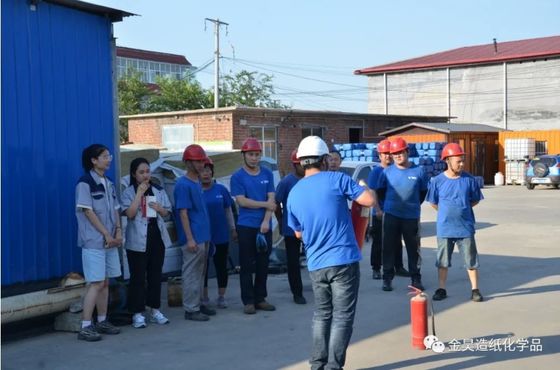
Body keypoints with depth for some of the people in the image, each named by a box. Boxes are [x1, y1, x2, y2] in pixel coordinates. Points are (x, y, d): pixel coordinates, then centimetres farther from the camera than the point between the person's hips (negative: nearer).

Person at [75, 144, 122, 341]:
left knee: (105, 283, 11)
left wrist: (118, 232, -1)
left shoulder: (108, 184, 14)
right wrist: (107, 235, -14)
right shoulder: (85, 183, -10)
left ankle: (102, 321, 20)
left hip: (110, 241, 7)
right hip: (94, 241, -7)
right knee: (96, 283, -10)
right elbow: (88, 212, -14)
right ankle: (85, 327, -6)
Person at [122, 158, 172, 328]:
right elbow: (130, 213, -16)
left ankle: (155, 310, 19)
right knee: (138, 277, -2)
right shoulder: (129, 192, -2)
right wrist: (140, 192, -16)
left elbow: (166, 213, 14)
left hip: (157, 237, 4)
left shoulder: (159, 190, 10)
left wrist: (159, 208, -8)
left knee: (155, 275, 9)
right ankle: (137, 313, 3)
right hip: (137, 240, -4)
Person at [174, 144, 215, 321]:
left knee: (200, 273, 15)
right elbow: (183, 213, -16)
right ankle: (190, 309, 2)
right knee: (191, 273, -3)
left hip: (203, 236, 9)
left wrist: (205, 235, 18)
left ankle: (198, 304, 25)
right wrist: (190, 239, -19)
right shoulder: (183, 185, -13)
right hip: (193, 238, -9)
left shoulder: (198, 183, 14)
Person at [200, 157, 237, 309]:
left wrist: (233, 229, 8)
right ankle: (204, 298, 21)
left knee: (221, 266, 7)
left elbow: (228, 210, 10)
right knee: (203, 267, 8)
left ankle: (221, 297, 19)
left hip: (221, 236, 1)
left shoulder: (221, 189, 3)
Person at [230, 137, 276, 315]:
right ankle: (248, 301, 6)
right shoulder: (237, 177, -1)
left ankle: (260, 298, 18)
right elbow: (242, 201, -9)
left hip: (265, 226, 3)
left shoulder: (267, 174, 8)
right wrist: (266, 204, -6)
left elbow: (271, 199, 2)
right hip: (246, 226, -3)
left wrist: (266, 221, -10)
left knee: (263, 264, 8)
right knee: (247, 265, 0)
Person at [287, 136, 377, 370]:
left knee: (321, 315, 18)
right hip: (343, 260, -5)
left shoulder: (294, 193, 7)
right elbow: (370, 201, -9)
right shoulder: (337, 180, -7)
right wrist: (366, 188, 12)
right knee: (342, 316, 2)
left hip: (315, 264, 5)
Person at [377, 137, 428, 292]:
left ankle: (416, 278, 17)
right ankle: (387, 278, 11)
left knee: (413, 248, 6)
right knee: (389, 247, 3)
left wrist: (412, 205, 12)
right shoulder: (387, 172, -1)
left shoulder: (419, 171, -2)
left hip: (412, 216, 0)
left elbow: (423, 192, 10)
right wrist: (390, 204, 10)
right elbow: (381, 191, 11)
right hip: (391, 215, 0)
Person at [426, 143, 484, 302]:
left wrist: (461, 209, 2)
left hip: (465, 228, 0)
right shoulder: (437, 181, -7)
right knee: (443, 261, 10)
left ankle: (475, 289, 17)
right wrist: (447, 212, 6)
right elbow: (433, 203, 6)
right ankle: (441, 289, 22)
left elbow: (475, 200, 7)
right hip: (444, 228, 0)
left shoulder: (469, 180, -6)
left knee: (471, 260, 6)